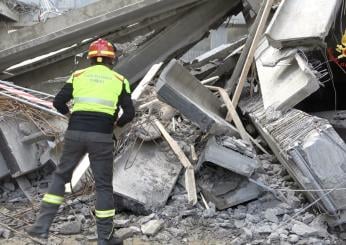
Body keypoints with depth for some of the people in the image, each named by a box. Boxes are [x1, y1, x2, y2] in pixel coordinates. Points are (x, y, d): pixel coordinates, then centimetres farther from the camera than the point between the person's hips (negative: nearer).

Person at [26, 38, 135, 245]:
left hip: (75, 133, 2)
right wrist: (117, 123, 20)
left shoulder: (79, 76, 11)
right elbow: (130, 113, 1)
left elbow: (58, 102, 5)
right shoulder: (119, 80, 8)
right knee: (104, 185, 9)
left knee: (61, 176, 17)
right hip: (102, 136, -1)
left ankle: (42, 226, 12)